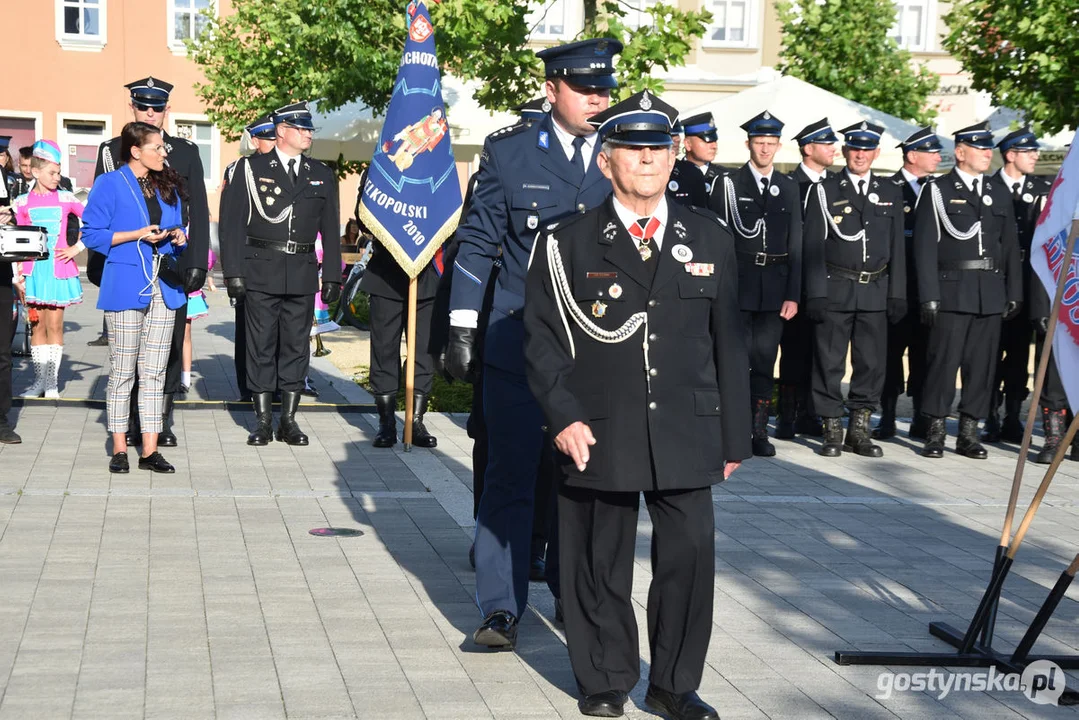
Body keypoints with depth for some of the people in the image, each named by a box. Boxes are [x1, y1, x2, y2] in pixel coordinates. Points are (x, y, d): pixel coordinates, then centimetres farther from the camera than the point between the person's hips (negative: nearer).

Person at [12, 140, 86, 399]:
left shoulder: (65, 198, -1)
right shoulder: (23, 203, 4)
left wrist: (78, 247, -4)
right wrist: (18, 275, 2)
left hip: (59, 270, -1)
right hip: (34, 270, 1)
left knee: (55, 325, 0)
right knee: (37, 326, 4)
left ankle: (52, 380, 6)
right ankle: (39, 379, 10)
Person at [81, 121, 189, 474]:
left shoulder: (169, 187, 14)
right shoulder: (110, 184, -3)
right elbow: (92, 235, -6)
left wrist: (180, 237, -1)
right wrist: (138, 235, -14)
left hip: (164, 287, 5)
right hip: (126, 286, -5)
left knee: (154, 372, 5)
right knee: (122, 371, 1)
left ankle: (150, 450, 8)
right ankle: (119, 449, 9)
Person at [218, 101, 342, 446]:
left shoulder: (321, 176, 12)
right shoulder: (251, 169, 2)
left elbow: (331, 230, 14)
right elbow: (232, 223, -1)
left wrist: (332, 276, 7)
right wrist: (233, 272, -8)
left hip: (303, 274, 3)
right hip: (261, 272, -3)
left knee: (296, 346, 4)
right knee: (261, 346, 1)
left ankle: (289, 419, 11)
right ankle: (263, 420, 8)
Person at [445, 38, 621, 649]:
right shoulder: (509, 154, 0)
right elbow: (477, 243, 4)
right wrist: (462, 327, -1)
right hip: (518, 347, -2)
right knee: (510, 479, 0)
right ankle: (502, 609, 6)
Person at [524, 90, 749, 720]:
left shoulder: (711, 239, 9)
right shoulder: (568, 242, 2)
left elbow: (730, 343, 10)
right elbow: (543, 337, 1)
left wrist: (734, 434, 8)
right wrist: (563, 416, -11)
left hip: (686, 433, 2)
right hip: (599, 435, -2)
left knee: (691, 555, -1)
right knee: (602, 564, 6)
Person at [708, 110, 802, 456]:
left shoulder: (789, 187, 11)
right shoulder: (728, 183, 1)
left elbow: (796, 245, 9)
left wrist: (793, 294, 3)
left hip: (775, 286, 3)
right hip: (738, 283, -3)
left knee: (765, 359, 4)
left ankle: (759, 430, 11)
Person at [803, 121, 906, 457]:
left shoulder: (890, 193, 11)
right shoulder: (825, 191, 2)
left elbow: (897, 247, 10)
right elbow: (814, 246, -1)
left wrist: (897, 294, 4)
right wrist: (816, 294, -8)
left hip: (875, 291, 3)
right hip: (835, 290, -2)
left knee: (872, 363, 4)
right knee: (830, 363, 0)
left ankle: (859, 429, 14)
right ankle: (832, 429, 9)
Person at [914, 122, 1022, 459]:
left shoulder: (1000, 193, 14)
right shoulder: (937, 190, 1)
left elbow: (1010, 246, 14)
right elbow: (925, 246, -4)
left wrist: (1014, 293, 8)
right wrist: (929, 295, -11)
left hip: (991, 295, 4)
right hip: (951, 292, -4)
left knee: (982, 365, 5)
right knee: (943, 362, -3)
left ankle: (969, 434, 13)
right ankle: (935, 432, 6)